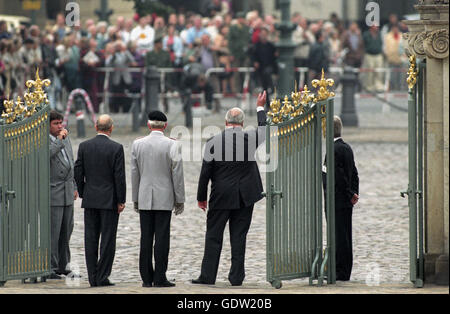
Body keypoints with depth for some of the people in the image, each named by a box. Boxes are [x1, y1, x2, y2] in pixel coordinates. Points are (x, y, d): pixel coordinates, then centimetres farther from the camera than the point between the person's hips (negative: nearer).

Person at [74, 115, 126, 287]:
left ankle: (93, 277, 7)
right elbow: (119, 176, -10)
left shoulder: (84, 146, 0)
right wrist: (121, 200, -3)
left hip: (90, 200, 3)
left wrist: (83, 194, 13)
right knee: (108, 239, 0)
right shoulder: (116, 148, -9)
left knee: (90, 239, 7)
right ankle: (102, 277, -3)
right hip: (109, 200, -3)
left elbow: (78, 172, 2)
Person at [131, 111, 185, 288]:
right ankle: (159, 278, -3)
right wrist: (180, 199, 2)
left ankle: (147, 278, 6)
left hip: (144, 199, 3)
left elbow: (134, 173, 6)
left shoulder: (138, 144, 1)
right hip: (164, 199, -3)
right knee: (162, 238, -1)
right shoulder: (172, 145, -7)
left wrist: (135, 199, 14)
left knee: (146, 239, 5)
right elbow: (177, 174, -5)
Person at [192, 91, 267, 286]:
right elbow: (264, 131, 18)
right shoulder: (249, 139, -6)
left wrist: (201, 197, 6)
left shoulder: (213, 143, -9)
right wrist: (260, 108, 31)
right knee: (239, 237, 6)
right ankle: (236, 276, 6)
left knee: (213, 236, 5)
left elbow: (205, 173, -5)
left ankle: (208, 276, 3)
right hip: (245, 197, 2)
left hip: (221, 197, -2)